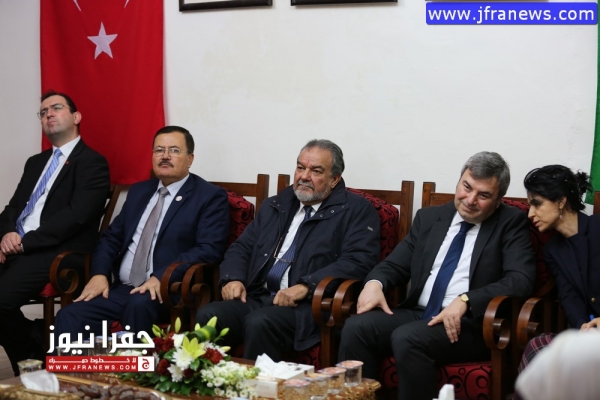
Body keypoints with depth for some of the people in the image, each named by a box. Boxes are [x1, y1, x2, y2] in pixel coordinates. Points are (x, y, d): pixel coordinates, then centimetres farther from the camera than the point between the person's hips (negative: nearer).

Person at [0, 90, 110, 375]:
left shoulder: (92, 163, 0)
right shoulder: (35, 162, 26)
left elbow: (76, 215, -13)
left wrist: (25, 241, -15)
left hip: (56, 254, -7)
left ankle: (35, 358, -1)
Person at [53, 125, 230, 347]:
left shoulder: (211, 196, 0)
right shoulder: (139, 191, 20)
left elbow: (209, 250, -12)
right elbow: (111, 237, 19)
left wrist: (161, 277, -24)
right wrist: (99, 274, -2)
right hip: (121, 289, 6)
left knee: (139, 305, -37)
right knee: (69, 316, -18)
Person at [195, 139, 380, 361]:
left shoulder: (357, 210, 5)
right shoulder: (274, 206, 23)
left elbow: (359, 261, -9)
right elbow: (241, 248, 24)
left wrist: (306, 286, -20)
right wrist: (233, 278, 1)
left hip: (309, 305, -5)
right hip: (255, 298, 5)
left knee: (260, 322, -34)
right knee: (208, 315, -23)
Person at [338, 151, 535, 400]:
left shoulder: (511, 224, 2)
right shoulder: (429, 218, 16)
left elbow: (521, 280, -11)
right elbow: (396, 264, 18)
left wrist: (465, 301, -24)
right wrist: (375, 283, -7)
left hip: (469, 323, -5)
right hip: (417, 313, 5)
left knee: (407, 338, -32)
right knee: (356, 328, -22)